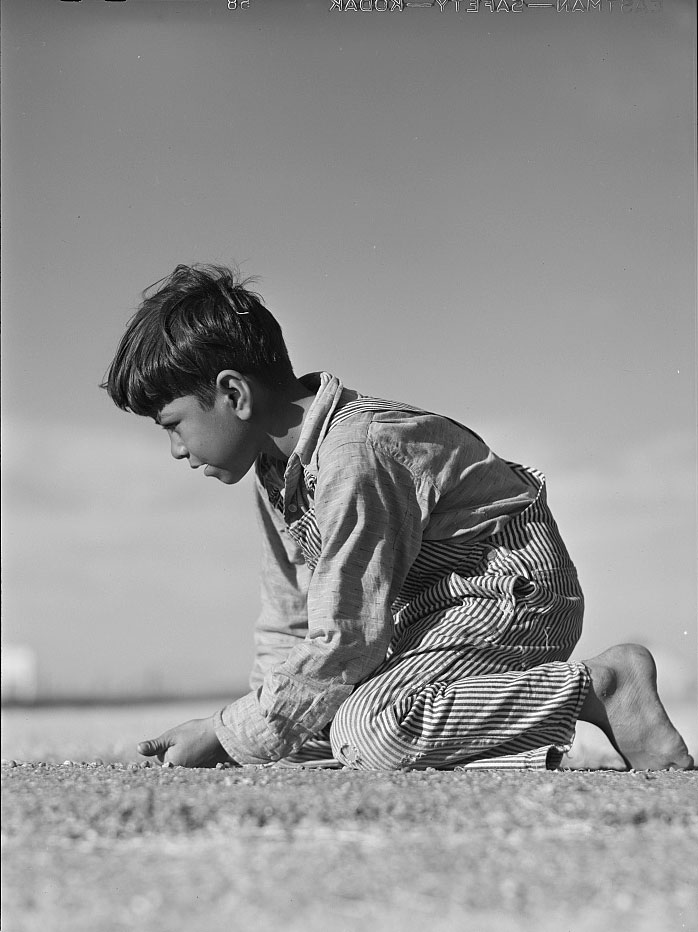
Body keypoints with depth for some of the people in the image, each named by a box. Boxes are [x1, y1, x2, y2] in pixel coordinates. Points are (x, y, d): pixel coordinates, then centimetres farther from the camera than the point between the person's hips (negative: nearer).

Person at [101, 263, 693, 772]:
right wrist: (250, 729, 4)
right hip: (431, 609, 11)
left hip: (515, 592, -10)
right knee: (310, 732, -3)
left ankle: (603, 687, -19)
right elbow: (289, 630, 14)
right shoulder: (278, 471, 6)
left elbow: (340, 648, -24)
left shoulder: (354, 460, -26)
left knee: (368, 731, -30)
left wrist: (229, 737, -16)